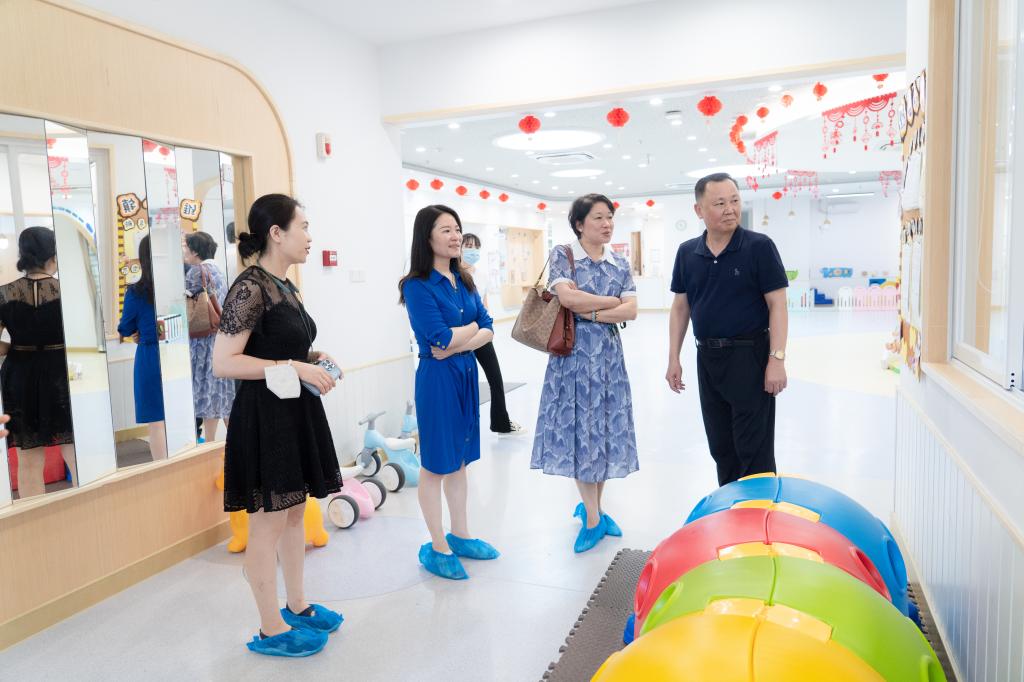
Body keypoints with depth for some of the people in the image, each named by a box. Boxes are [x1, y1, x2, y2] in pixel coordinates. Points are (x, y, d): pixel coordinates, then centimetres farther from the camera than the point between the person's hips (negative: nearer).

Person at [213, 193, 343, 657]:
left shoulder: (284, 286, 11)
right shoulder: (250, 287, -16)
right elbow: (223, 363, -21)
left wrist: (311, 360, 5)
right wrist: (295, 367, -21)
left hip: (296, 412, 9)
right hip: (265, 415, -9)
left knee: (295, 513, 18)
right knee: (268, 523, 3)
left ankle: (297, 606, 33)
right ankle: (271, 630, 17)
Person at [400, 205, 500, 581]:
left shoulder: (464, 280, 8)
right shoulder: (417, 285, -13)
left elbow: (488, 329, 3)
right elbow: (440, 338, -22)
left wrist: (459, 342, -15)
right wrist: (472, 327, -5)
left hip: (467, 374, 7)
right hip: (437, 378, -7)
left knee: (459, 461, 17)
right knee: (436, 464, 5)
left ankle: (460, 535, 31)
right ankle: (436, 547, 19)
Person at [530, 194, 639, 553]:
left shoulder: (620, 263, 9)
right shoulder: (563, 255, -2)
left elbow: (631, 311, -1)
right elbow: (567, 296, -18)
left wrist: (589, 312, -13)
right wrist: (613, 301, -9)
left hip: (608, 354, 4)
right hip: (573, 353, -4)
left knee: (606, 427, 7)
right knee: (579, 428, 0)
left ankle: (592, 506, 23)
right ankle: (593, 519, 10)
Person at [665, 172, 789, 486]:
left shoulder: (759, 246, -8)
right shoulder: (687, 252, 5)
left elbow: (777, 305, -10)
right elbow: (680, 308, 10)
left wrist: (777, 359, -16)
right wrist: (673, 359, 6)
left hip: (750, 356, -5)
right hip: (707, 356, 5)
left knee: (754, 449, 2)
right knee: (720, 447, 16)